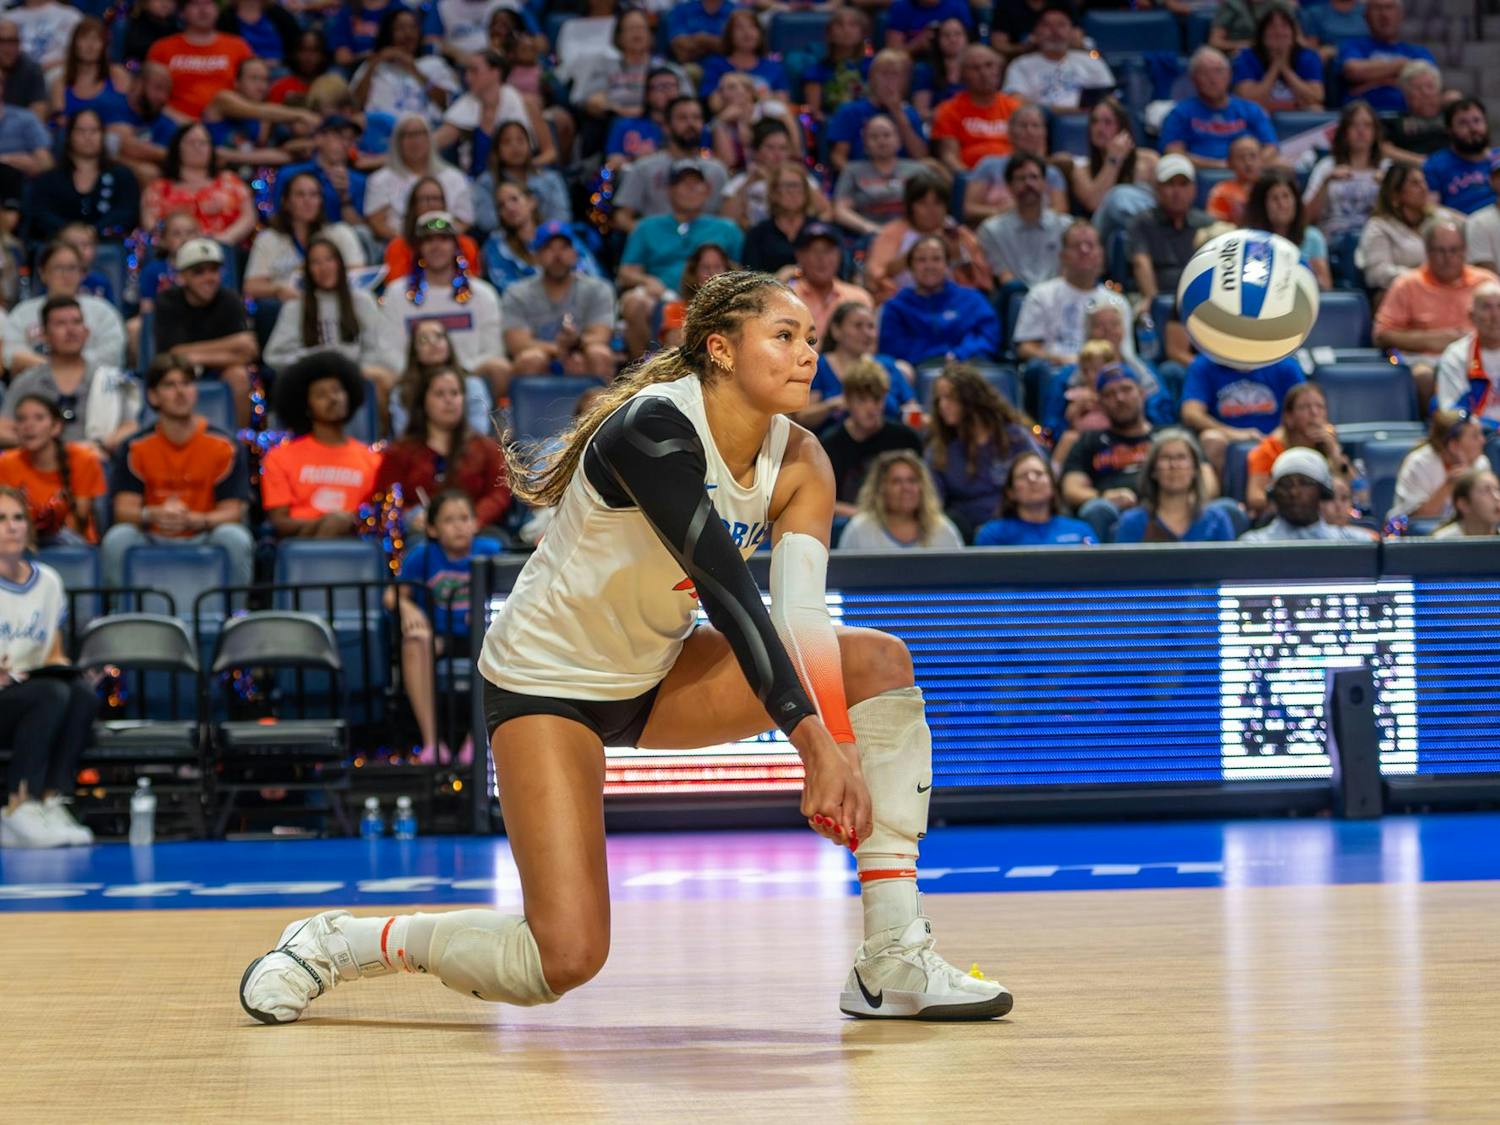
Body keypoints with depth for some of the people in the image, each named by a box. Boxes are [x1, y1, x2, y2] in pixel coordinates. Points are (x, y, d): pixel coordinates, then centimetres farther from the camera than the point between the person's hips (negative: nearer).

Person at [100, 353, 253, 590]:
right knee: (118, 538, -28)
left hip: (203, 539, -1)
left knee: (235, 537, -31)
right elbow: (124, 509, -6)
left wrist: (194, 520, -29)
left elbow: (233, 511, -7)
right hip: (152, 540, 1)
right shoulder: (136, 447, 0)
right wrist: (154, 515, -30)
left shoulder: (224, 445, -3)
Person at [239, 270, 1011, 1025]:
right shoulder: (655, 427, -28)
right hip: (547, 679, -7)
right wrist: (812, 739, -45)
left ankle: (894, 962, -11)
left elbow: (801, 609, -22)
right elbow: (725, 589, -37)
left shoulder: (798, 465, -7)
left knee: (879, 662, -10)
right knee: (566, 959, -19)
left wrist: (839, 749, -38)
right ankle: (338, 943, 6)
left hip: (657, 676, 7)